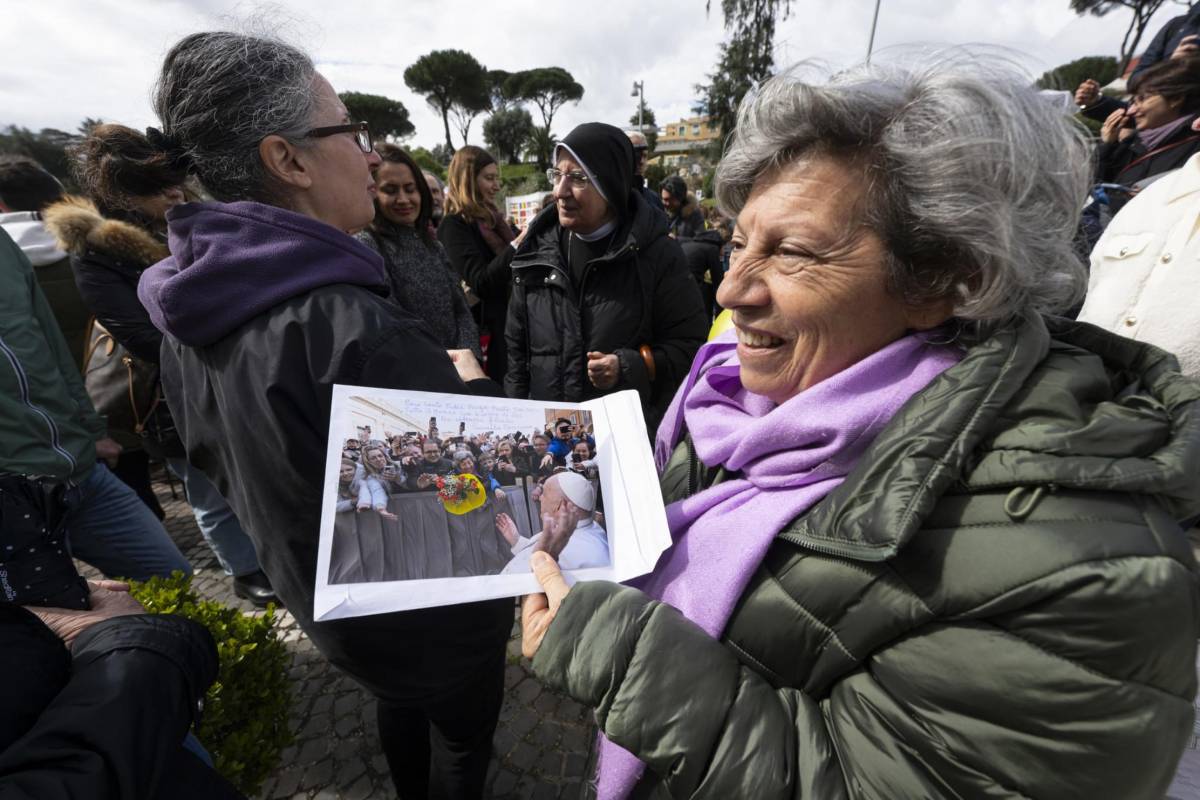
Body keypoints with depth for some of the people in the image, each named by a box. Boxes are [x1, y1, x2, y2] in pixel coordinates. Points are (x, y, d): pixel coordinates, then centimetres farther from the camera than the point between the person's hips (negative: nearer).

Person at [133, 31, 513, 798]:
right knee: (463, 733, 25)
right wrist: (472, 384, -12)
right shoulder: (352, 327, -37)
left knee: (400, 701, 36)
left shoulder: (191, 315, -8)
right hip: (432, 604, -7)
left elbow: (220, 460, 6)